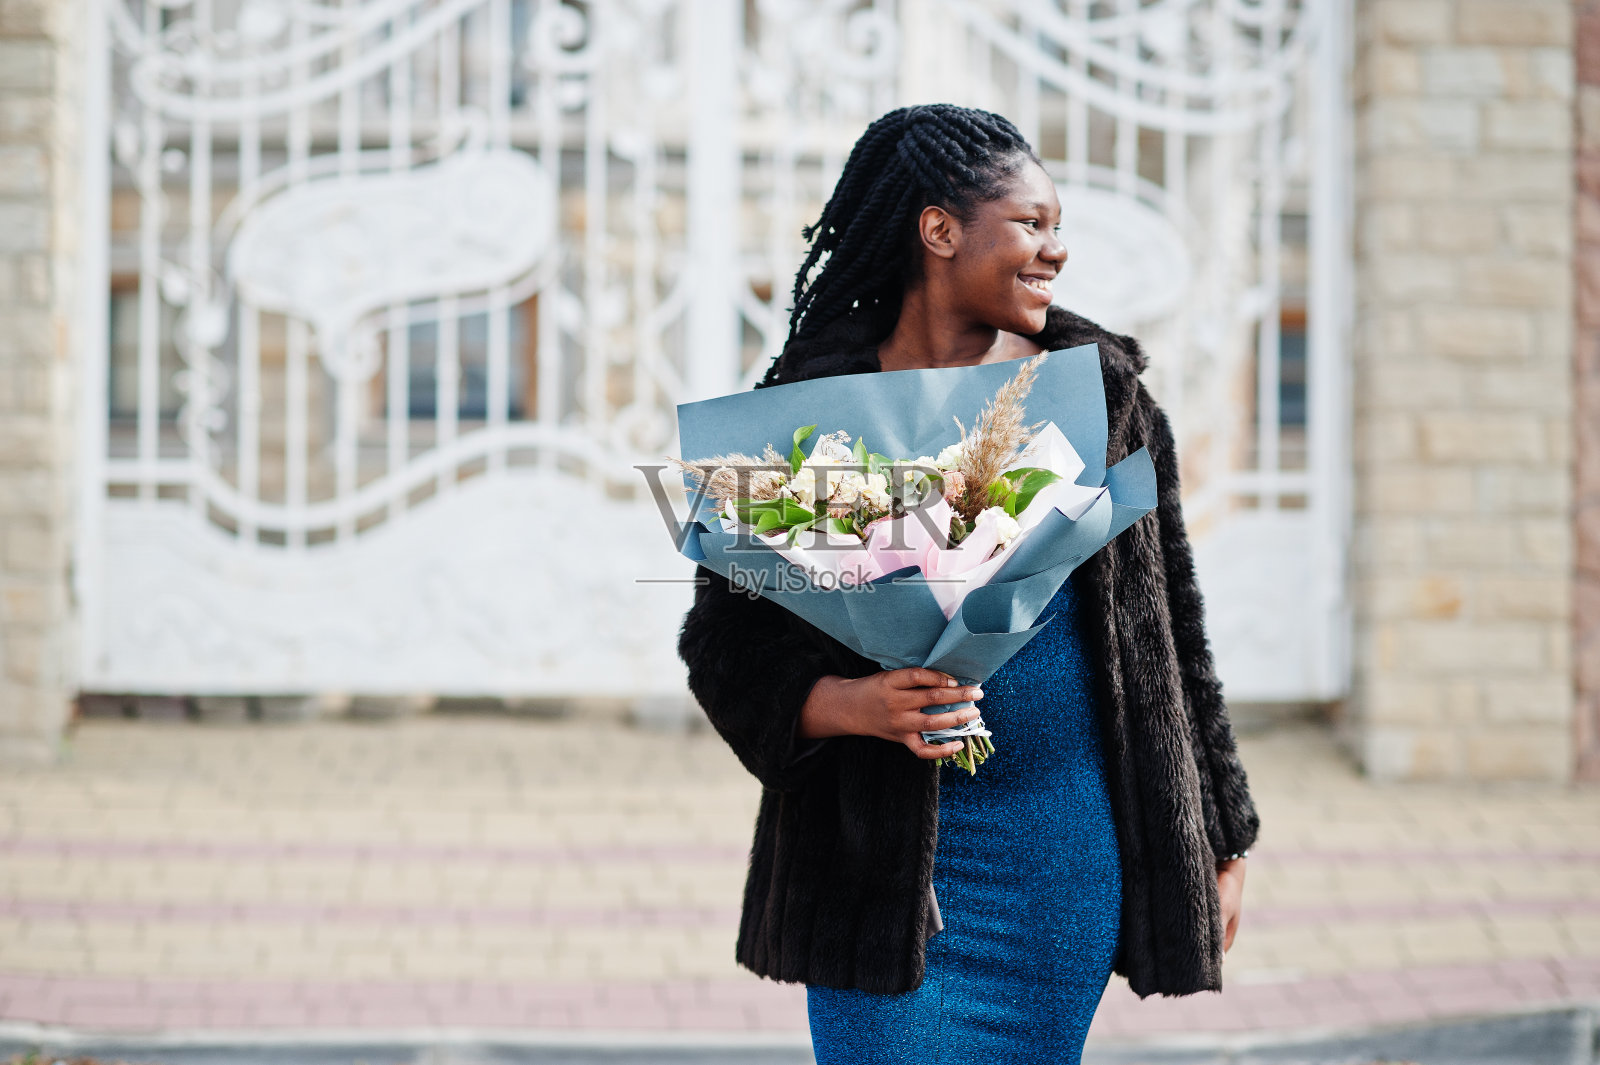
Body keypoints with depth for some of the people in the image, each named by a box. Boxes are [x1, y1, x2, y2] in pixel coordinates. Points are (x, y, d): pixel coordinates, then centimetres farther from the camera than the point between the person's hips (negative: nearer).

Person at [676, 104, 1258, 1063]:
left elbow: (1172, 625, 10)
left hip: (1066, 843, 2)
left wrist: (1220, 838, 12)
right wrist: (845, 705, -20)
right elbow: (724, 641, 0)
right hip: (883, 852, -2)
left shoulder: (1103, 395, 5)